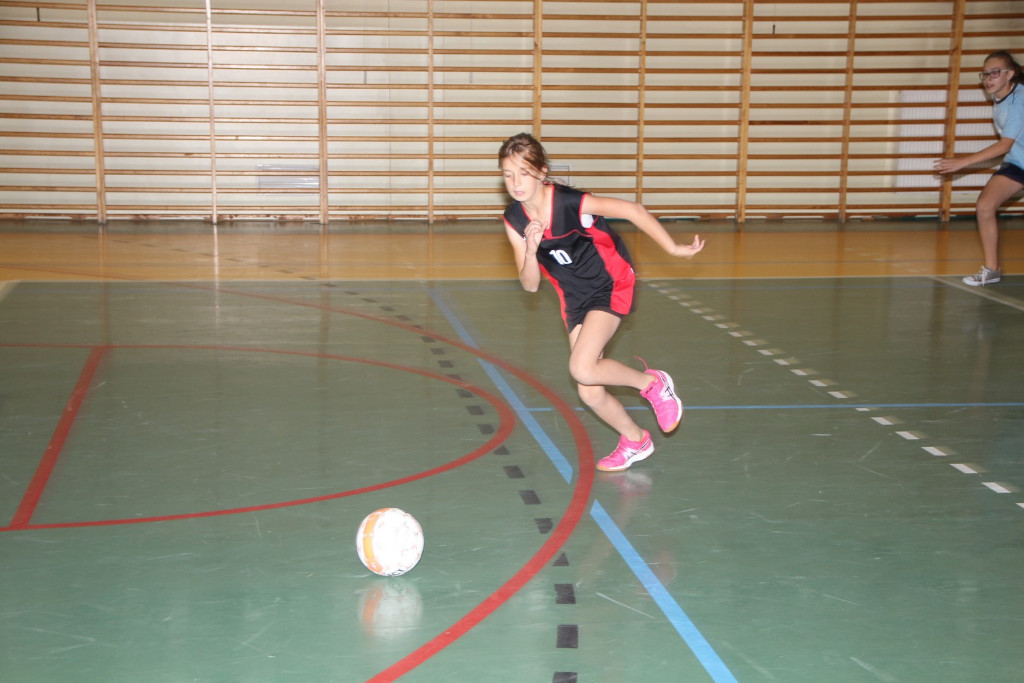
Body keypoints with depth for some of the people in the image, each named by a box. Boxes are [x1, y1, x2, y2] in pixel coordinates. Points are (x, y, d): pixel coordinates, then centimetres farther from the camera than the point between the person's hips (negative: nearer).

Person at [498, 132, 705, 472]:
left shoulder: (571, 203, -26)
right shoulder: (514, 221, -10)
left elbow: (632, 210, -16)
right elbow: (530, 285, -6)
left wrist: (674, 248, -14)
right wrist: (530, 252, -27)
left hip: (611, 285, -5)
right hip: (575, 299, 5)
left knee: (582, 368, -25)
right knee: (590, 393, 3)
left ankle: (653, 382, 1)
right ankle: (635, 441, 30)